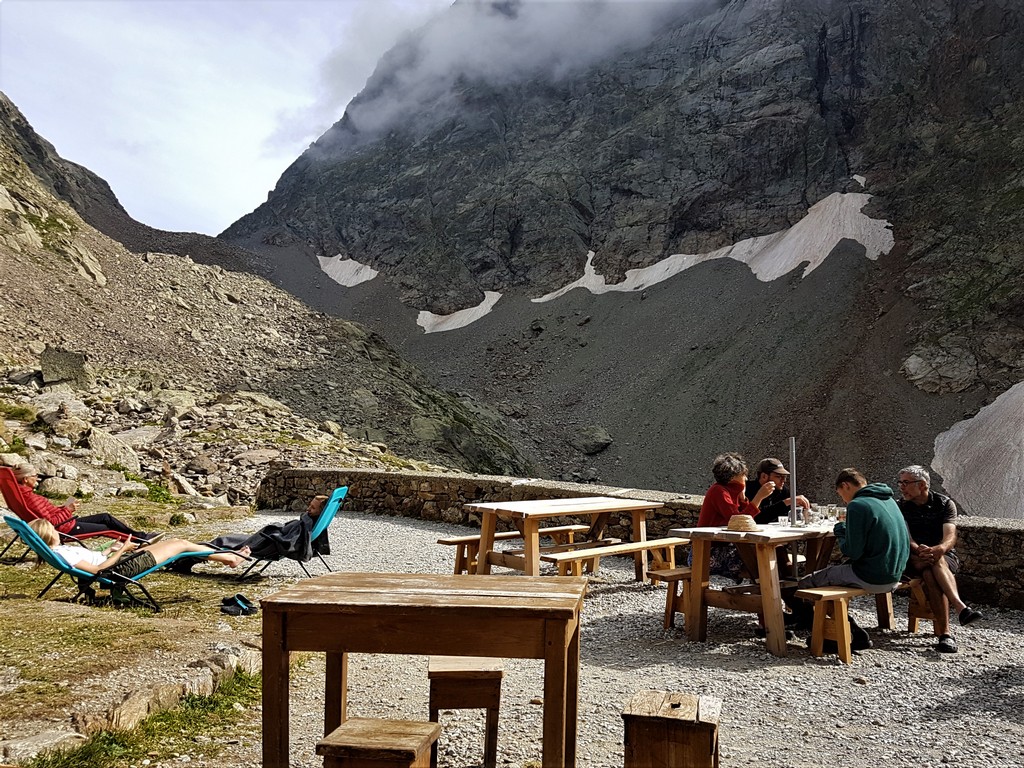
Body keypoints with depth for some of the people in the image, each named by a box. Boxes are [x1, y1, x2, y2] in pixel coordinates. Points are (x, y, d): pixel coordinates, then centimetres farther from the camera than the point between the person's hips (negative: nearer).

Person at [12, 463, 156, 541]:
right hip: (66, 529, -10)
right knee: (106, 527, 5)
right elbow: (50, 522, -25)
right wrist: (67, 510, -17)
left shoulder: (26, 494, 7)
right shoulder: (30, 498, -24)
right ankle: (141, 539, 19)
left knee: (105, 517, 13)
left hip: (66, 522, 10)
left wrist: (65, 508, 3)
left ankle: (140, 536, 18)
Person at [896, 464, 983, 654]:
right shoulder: (901, 507, 2)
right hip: (915, 560, 1)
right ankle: (961, 608, -47)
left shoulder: (945, 504, -1)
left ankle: (942, 632, -46)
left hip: (945, 556, -1)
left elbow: (950, 537, -17)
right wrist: (919, 551, -35)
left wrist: (939, 549, -41)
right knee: (930, 572, -35)